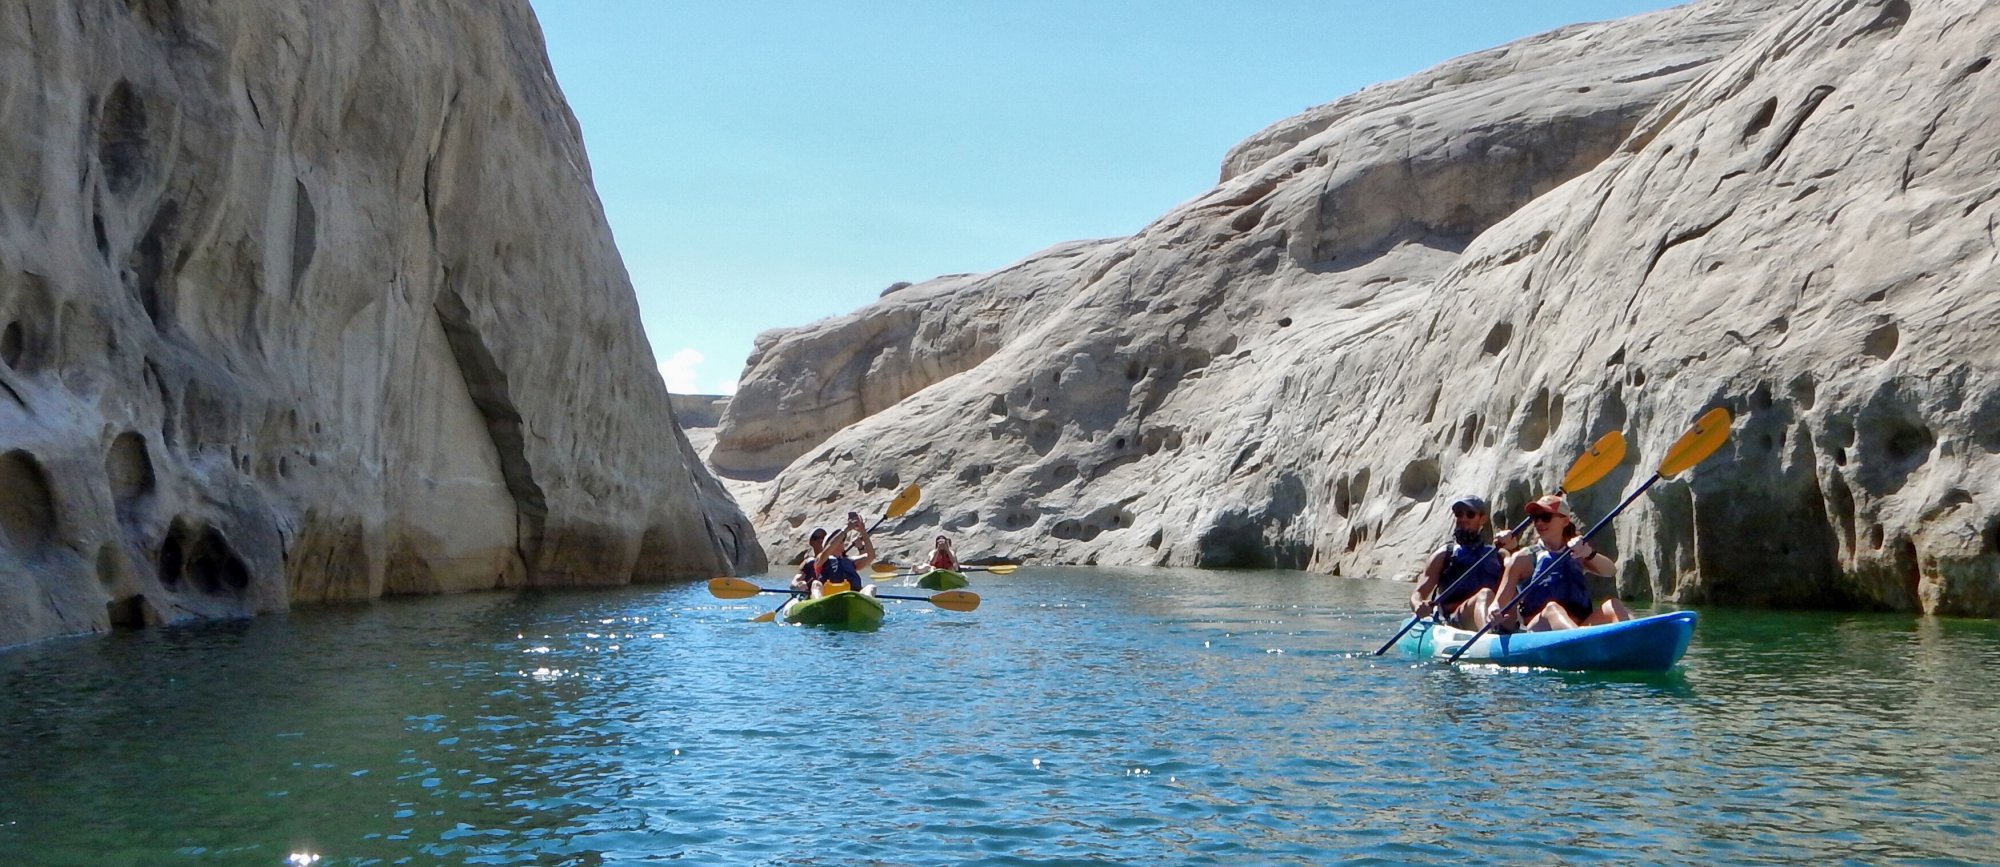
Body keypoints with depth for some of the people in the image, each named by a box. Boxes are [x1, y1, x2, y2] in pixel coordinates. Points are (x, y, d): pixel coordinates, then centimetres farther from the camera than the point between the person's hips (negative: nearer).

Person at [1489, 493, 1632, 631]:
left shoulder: (1578, 556, 22)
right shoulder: (1524, 559, 13)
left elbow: (1611, 571, 4)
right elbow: (1500, 602, 8)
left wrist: (1588, 553, -17)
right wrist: (1495, 612, -16)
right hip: (1539, 631, -3)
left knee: (1613, 605, -19)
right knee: (1552, 608, -32)